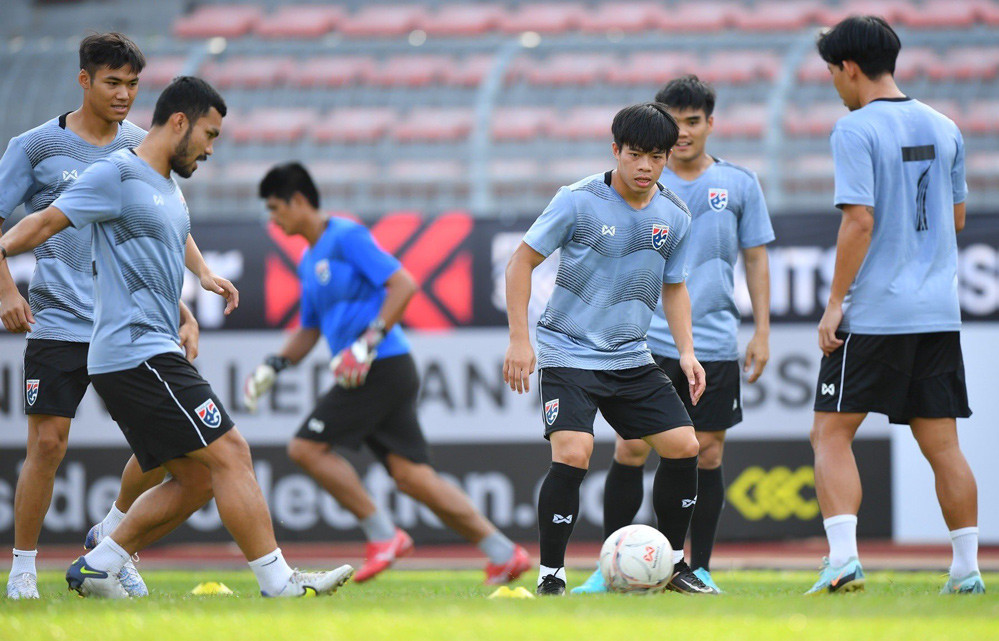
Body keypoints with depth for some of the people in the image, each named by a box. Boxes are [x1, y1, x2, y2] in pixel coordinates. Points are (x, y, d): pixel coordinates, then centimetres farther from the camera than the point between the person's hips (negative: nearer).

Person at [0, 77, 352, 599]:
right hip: (138, 354, -10)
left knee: (194, 478, 10)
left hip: (156, 353, 10)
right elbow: (46, 222, -10)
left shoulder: (170, 190, 20)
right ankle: (278, 583, -12)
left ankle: (97, 565, 13)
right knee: (230, 454, -12)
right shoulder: (119, 174, -8)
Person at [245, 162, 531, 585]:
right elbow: (309, 331, 31)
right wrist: (274, 366, 15)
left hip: (382, 367, -9)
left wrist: (369, 341, -21)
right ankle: (504, 554, -2)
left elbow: (404, 285, -14)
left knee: (306, 448, -11)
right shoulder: (309, 262, 23)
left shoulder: (346, 237, -6)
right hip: (367, 374, 9)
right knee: (412, 477, 0)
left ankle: (383, 534, -7)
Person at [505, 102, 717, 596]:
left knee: (683, 446, -1)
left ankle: (672, 564, 17)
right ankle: (550, 577, -11)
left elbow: (674, 287, 17)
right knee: (573, 454, -22)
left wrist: (686, 351, 4)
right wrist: (519, 339, -13)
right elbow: (521, 262, -7)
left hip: (631, 359, 5)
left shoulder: (674, 217, 2)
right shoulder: (579, 202, -13)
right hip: (567, 352, -5)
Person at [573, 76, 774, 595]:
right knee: (631, 450, -6)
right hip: (647, 341, -1)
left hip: (714, 346, 1)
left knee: (708, 454, 2)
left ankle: (700, 569, 11)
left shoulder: (739, 184, 6)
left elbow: (756, 259, 11)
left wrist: (762, 331, 5)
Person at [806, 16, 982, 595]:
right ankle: (968, 568, 5)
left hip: (874, 311, -6)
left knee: (832, 434, 1)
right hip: (939, 312, 6)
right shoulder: (944, 128, 11)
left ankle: (844, 558, -13)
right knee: (942, 443, 8)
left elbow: (859, 221, -16)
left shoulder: (856, 130, -10)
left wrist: (835, 301, -12)